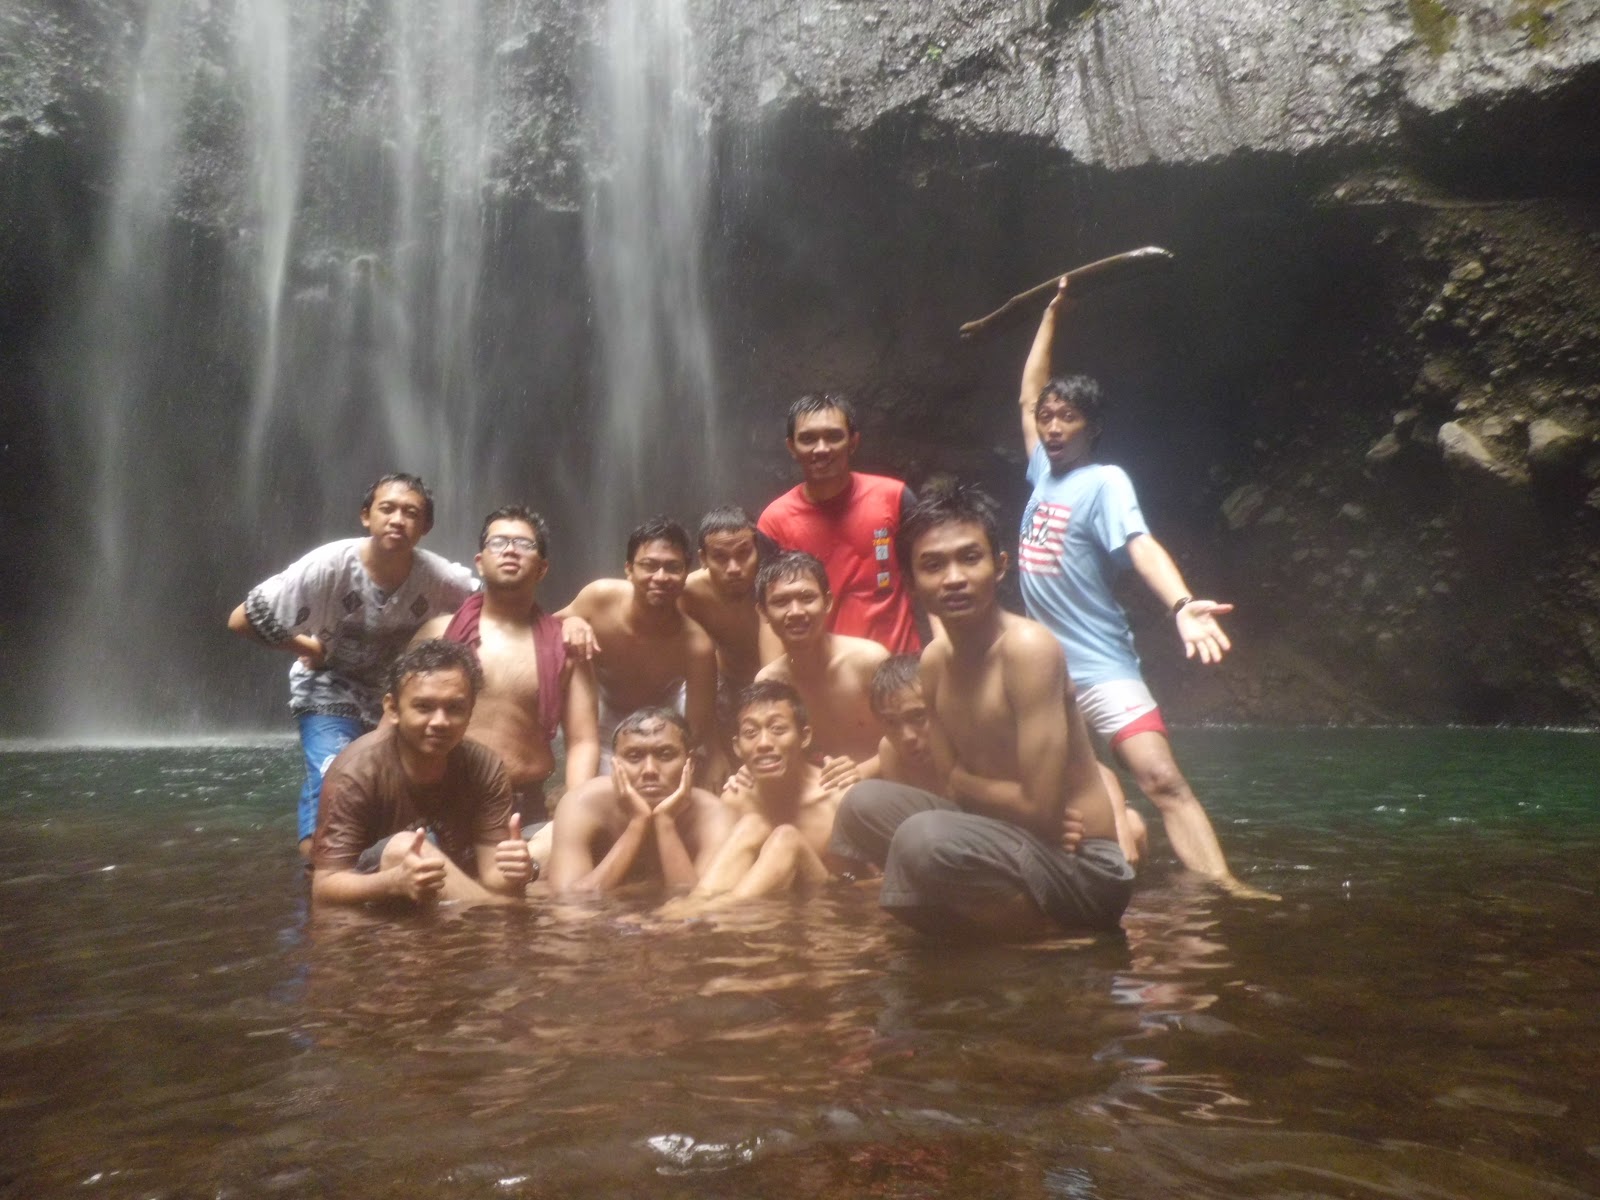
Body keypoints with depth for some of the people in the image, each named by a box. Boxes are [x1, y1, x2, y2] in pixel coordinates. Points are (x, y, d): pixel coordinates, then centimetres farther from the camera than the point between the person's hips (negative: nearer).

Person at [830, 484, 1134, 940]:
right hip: (1013, 839, 8)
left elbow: (1041, 810, -24)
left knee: (927, 838, -30)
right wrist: (1006, 796, -14)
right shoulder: (934, 660, 3)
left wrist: (971, 785, -6)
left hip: (1081, 865, -8)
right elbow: (955, 783, 5)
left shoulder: (1028, 647, -21)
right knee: (865, 803, 4)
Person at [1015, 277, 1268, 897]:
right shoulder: (1043, 474, 10)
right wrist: (1051, 314, 27)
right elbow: (1027, 397, 23)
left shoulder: (1105, 481, -7)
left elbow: (1140, 545, -23)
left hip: (1099, 666, -7)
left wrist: (1181, 605, -42)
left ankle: (1224, 887, -25)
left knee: (1162, 780, -19)